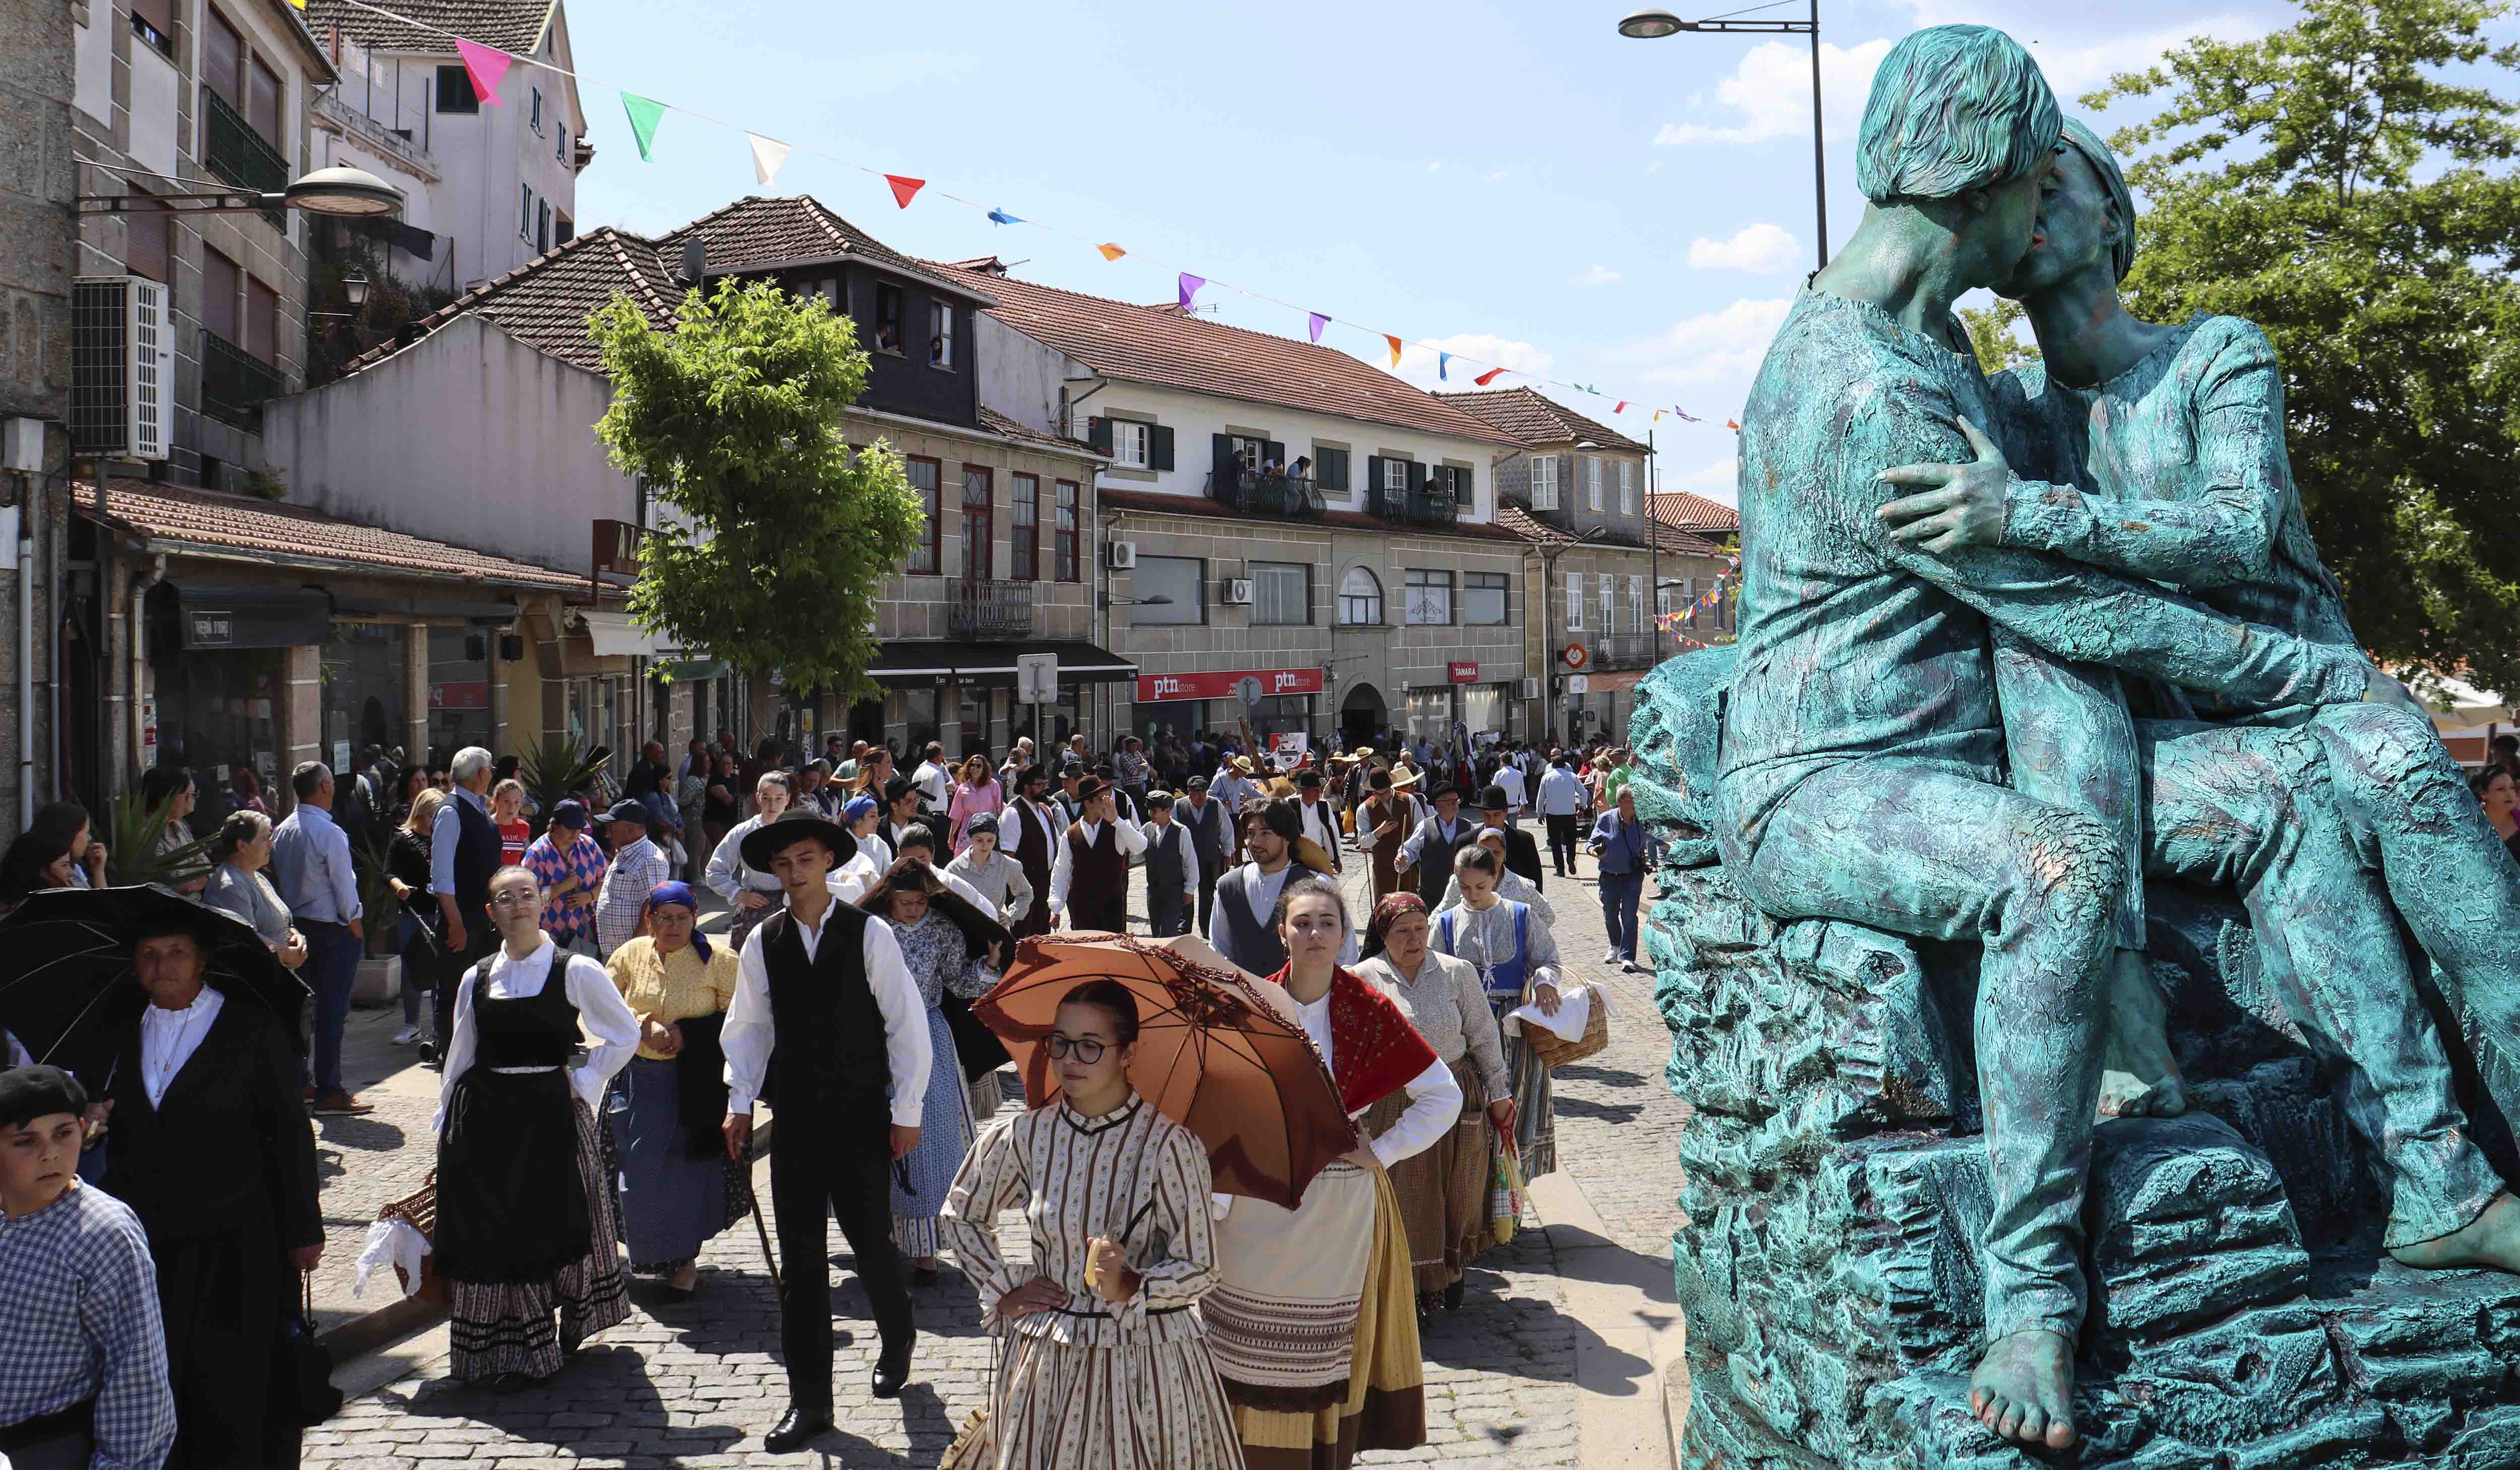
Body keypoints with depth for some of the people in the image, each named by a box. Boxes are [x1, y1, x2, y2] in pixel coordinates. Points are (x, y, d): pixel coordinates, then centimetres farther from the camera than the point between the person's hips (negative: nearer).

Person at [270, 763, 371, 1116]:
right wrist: (355, 927, -2)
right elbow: (344, 887, -15)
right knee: (331, 1010, -3)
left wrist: (291, 916, 19)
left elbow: (278, 880, 11)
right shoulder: (330, 834, -18)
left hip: (295, 925, 8)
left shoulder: (282, 830, 5)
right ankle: (328, 1092, -1)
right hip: (333, 930, -8)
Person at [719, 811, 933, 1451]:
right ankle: (809, 1398, 12)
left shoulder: (870, 933, -7)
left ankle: (896, 1340, 36)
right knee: (799, 1258, 3)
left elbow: (907, 1022, -5)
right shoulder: (762, 942, 2)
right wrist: (739, 1104, 4)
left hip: (862, 1116, -3)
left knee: (871, 1242, 4)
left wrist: (907, 1110, -5)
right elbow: (747, 1028, 11)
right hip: (794, 1116, 3)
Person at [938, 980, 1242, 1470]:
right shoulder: (1024, 1136, -2)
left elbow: (1200, 1269, -9)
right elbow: (959, 1216, 16)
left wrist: (1129, 1286, -25)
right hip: (1046, 1358, 3)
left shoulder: (1170, 1144, -12)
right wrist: (1005, 1291, 7)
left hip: (1146, 1362, -3)